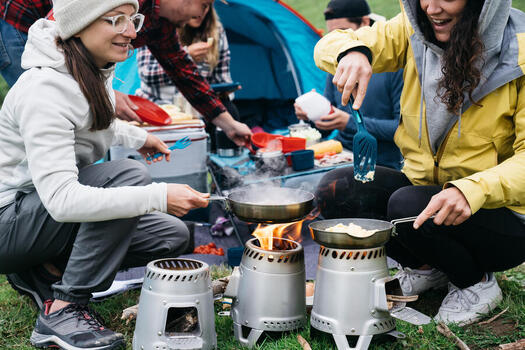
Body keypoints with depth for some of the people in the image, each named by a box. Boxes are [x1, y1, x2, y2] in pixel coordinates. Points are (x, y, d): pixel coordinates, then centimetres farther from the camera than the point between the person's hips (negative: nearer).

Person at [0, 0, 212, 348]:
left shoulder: (95, 71, 0)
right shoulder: (45, 91, -28)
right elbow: (61, 199, -38)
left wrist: (135, 136, 23)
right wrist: (159, 197, -42)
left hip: (46, 215, 9)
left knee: (172, 236, 1)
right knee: (130, 175, -29)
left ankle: (46, 270, 6)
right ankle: (62, 311, -20)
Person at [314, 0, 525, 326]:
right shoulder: (414, 32, -5)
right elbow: (329, 46, -3)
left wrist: (470, 190, -38)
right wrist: (352, 52, -28)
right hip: (422, 183, 6)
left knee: (408, 206, -33)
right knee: (336, 190, -15)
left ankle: (478, 282, -1)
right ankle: (427, 267, 10)